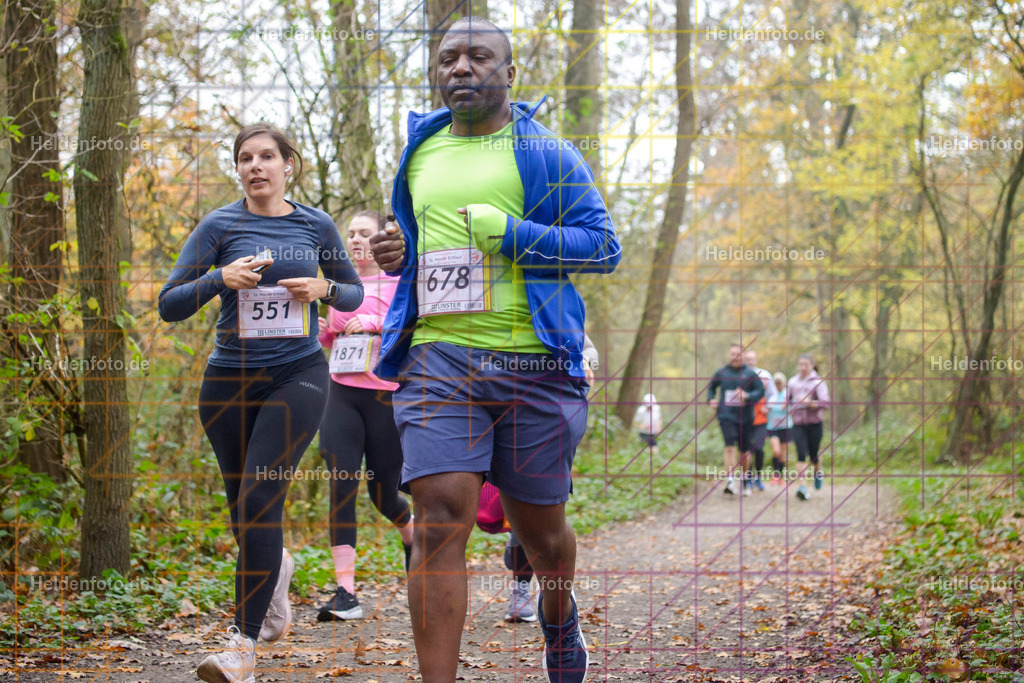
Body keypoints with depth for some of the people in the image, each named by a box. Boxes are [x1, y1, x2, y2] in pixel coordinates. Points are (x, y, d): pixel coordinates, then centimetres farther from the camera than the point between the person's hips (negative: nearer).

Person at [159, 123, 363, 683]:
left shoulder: (316, 225, 4)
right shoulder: (219, 226, 0)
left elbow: (354, 293, 16)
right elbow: (169, 306, -3)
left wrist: (325, 289, -6)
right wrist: (221, 279, -20)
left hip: (298, 374, -2)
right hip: (230, 380, 2)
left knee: (259, 497, -16)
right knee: (242, 504, 12)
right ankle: (276, 569, 47)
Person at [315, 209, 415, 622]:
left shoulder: (400, 282, 0)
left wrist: (377, 322, -23)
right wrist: (322, 332, 5)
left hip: (387, 396, -4)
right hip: (342, 394, 4)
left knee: (383, 495, 5)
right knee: (341, 489, -11)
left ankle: (412, 534, 42)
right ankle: (345, 593, -13)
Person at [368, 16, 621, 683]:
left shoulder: (546, 152, 3)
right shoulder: (419, 152, 17)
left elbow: (604, 244, -3)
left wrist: (506, 233, -13)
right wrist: (398, 253, 9)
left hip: (533, 361, -2)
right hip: (438, 358, 2)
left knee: (539, 526, 12)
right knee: (440, 521, -14)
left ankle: (559, 615, 45)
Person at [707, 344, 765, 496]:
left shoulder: (750, 374, 1)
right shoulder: (721, 372, 7)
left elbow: (761, 390, -4)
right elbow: (711, 386, 24)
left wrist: (747, 396, -21)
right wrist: (711, 399, 7)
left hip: (745, 418, 1)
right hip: (726, 416, 0)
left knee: (743, 451, 9)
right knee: (730, 447, -18)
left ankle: (744, 480, 28)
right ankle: (730, 480, -25)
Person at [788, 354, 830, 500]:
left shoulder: (818, 382, -5)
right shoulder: (793, 381, 8)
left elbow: (825, 403, -13)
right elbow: (787, 398, 25)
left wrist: (809, 403, -26)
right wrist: (791, 408, 5)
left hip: (814, 424, -2)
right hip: (798, 424, 2)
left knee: (813, 455, 6)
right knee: (801, 454, -13)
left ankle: (818, 472, 42)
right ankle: (803, 487, -19)